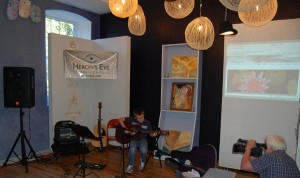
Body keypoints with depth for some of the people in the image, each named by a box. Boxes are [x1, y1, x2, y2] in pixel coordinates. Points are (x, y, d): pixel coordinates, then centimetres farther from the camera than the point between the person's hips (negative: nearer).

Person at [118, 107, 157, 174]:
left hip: (142, 139, 0)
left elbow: (150, 133, 4)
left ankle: (142, 161, 6)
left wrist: (153, 135, -20)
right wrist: (125, 128, -15)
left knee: (143, 150, -32)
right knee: (132, 150, -33)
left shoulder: (147, 123, -3)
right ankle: (130, 165, -5)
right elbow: (120, 119, -4)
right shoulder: (131, 119, -5)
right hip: (133, 138, 0)